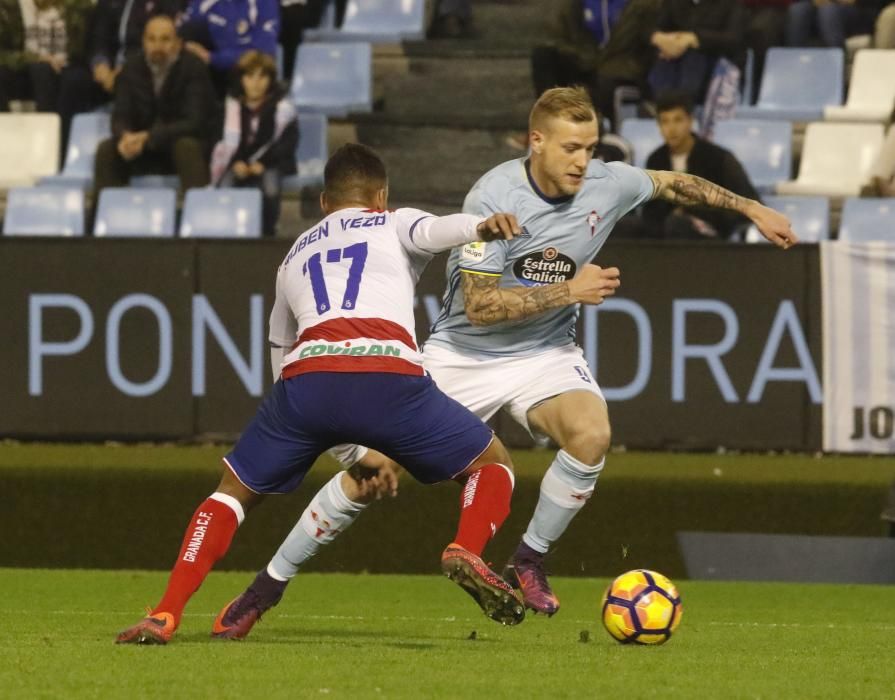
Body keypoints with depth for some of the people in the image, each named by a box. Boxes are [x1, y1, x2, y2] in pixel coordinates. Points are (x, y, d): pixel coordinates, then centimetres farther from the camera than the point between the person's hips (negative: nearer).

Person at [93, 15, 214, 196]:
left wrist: (148, 137, -35)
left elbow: (194, 122, -22)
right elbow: (120, 117, -6)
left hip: (182, 142, -3)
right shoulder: (132, 68, -3)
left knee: (188, 147, -35)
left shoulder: (193, 68, -14)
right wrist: (126, 136, -33)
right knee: (106, 150, -22)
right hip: (141, 147, 3)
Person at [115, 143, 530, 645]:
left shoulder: (295, 255, 39)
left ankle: (165, 616, 7)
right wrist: (483, 227, -19)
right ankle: (467, 551, -12)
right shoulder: (394, 224, 29)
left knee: (234, 491, 23)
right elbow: (433, 230, 3)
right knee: (492, 464, 19)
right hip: (390, 375, -2)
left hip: (307, 376, 2)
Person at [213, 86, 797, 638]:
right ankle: (270, 585, 7)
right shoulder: (495, 198, -24)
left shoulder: (606, 184, -10)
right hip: (464, 354, -3)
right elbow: (479, 305, -25)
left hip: (545, 352, 3)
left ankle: (530, 562, -7)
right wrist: (570, 291, -26)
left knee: (591, 434, -29)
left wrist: (752, 208, 17)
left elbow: (675, 183, 12)